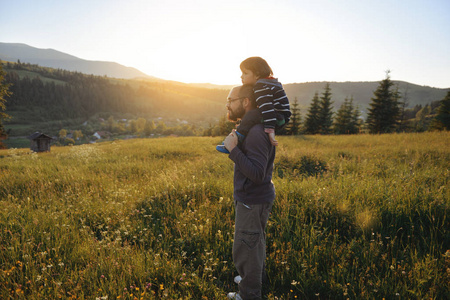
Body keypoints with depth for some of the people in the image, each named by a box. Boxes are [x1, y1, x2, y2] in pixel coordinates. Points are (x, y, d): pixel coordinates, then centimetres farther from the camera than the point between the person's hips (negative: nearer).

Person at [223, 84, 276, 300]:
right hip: (250, 198, 10)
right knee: (255, 242, 26)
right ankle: (255, 278, 47)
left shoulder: (256, 132, -25)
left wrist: (233, 149, -27)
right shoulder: (250, 127, 8)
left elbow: (257, 174, -30)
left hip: (252, 202, -10)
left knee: (244, 250, 5)